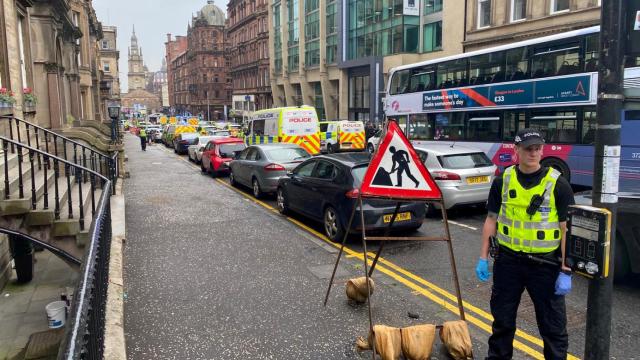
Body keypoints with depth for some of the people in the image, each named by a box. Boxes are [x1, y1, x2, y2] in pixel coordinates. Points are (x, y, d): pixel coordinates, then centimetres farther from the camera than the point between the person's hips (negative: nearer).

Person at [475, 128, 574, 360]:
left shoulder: (558, 184, -8)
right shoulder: (503, 181, 0)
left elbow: (567, 230, -8)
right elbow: (491, 220, 6)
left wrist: (566, 272, -12)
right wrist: (483, 258, 3)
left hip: (545, 265, -2)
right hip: (508, 261, 3)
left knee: (553, 325, 9)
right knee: (502, 319, 16)